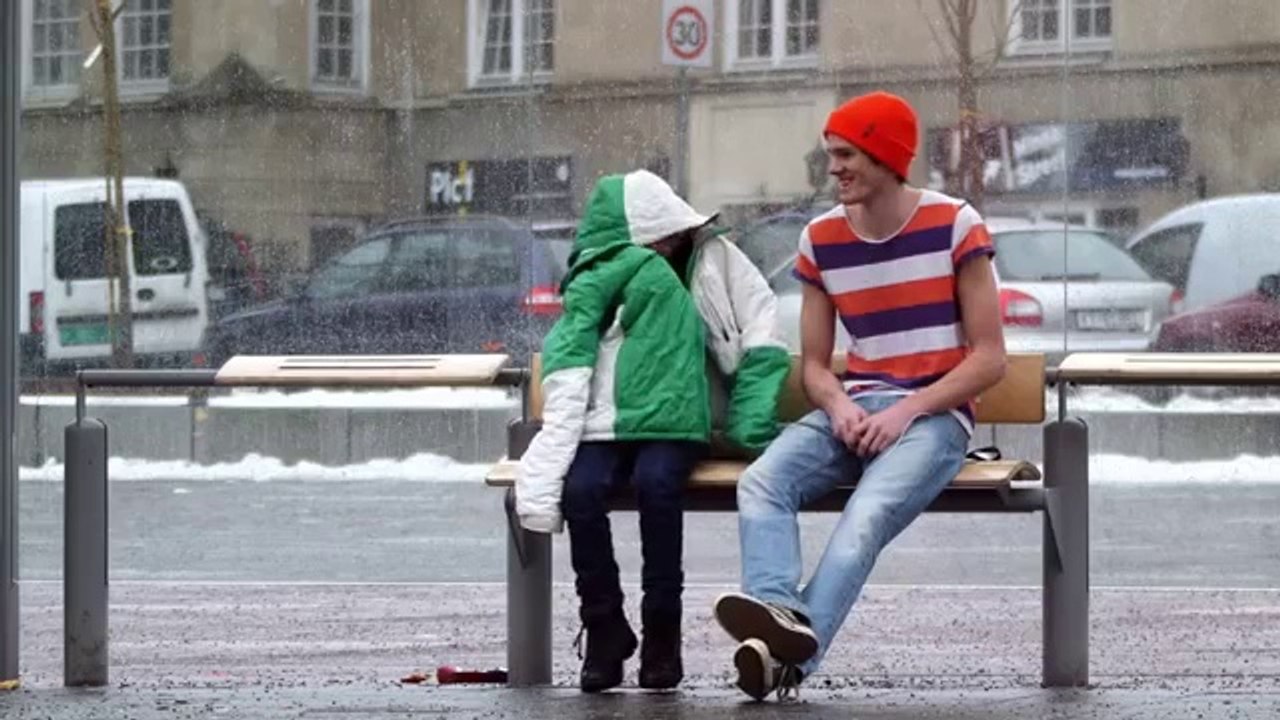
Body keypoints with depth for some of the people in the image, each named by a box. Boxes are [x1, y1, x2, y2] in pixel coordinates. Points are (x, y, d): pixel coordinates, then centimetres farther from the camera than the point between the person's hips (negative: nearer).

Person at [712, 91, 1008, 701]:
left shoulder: (954, 226, -1)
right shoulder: (821, 239, 12)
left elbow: (989, 358, -2)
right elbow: (814, 364, 15)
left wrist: (906, 411, -14)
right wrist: (840, 406, -9)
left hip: (934, 416, -5)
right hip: (855, 412, 5)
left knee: (868, 515, -34)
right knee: (760, 482, -27)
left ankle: (793, 653, -49)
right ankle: (778, 614, -51)